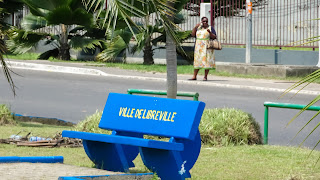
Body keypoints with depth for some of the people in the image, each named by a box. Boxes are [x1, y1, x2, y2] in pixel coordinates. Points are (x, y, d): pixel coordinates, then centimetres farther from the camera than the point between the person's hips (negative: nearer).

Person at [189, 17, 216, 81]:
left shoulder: (210, 28, 0)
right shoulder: (198, 28, 11)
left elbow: (214, 37, -7)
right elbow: (193, 34, 3)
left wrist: (210, 32, -25)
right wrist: (195, 27, -7)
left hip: (207, 47, -3)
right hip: (199, 48, 3)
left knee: (207, 61, -6)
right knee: (197, 61, 1)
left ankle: (205, 77, -1)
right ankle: (194, 76, 2)